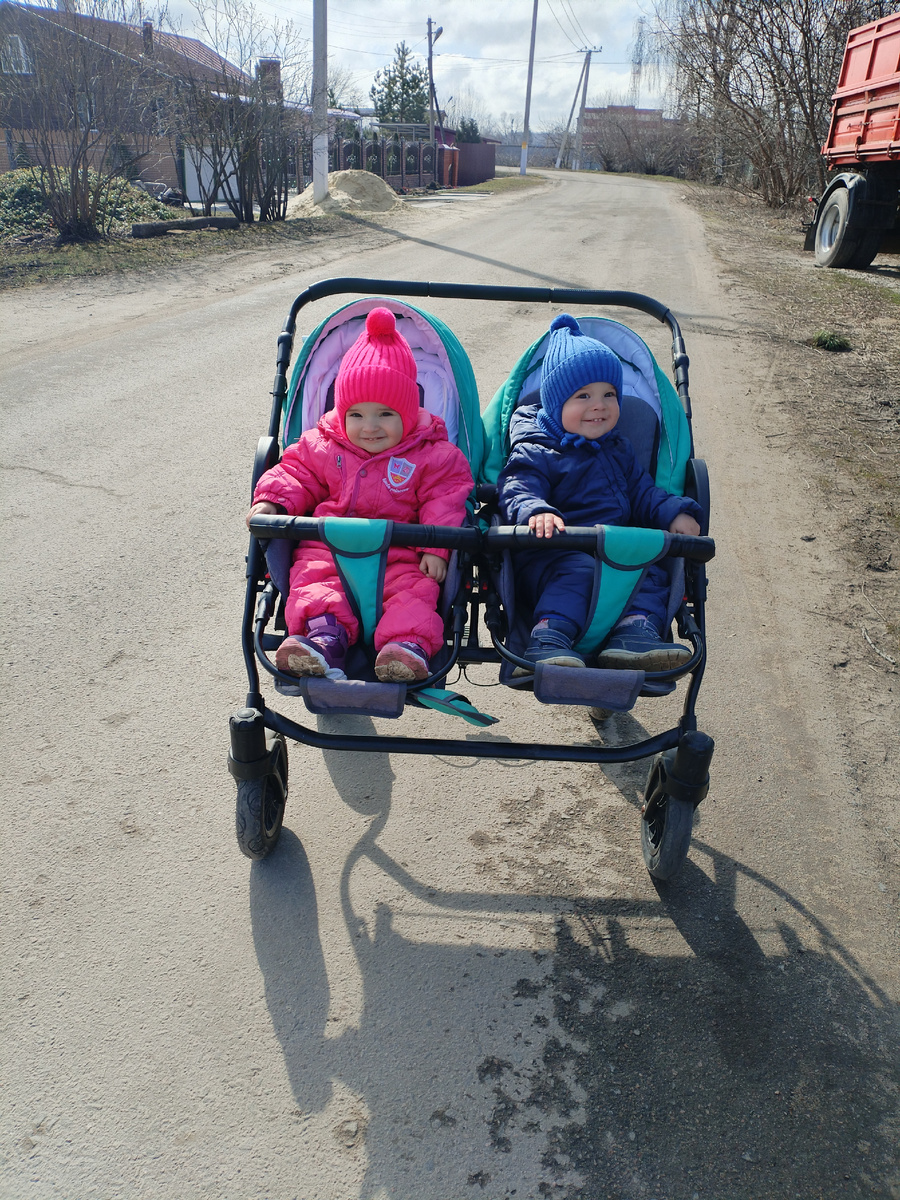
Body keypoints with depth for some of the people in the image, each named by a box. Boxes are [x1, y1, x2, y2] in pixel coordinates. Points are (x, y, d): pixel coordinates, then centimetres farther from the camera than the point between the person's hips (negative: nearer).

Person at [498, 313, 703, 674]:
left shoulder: (618, 449, 23)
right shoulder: (535, 454, -1)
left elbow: (642, 491, 23)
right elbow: (517, 494, -16)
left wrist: (674, 512, 3)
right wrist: (536, 512, -40)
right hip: (555, 554, -7)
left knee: (651, 569, -15)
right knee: (578, 570, -35)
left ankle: (635, 631, -32)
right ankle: (548, 641, -46)